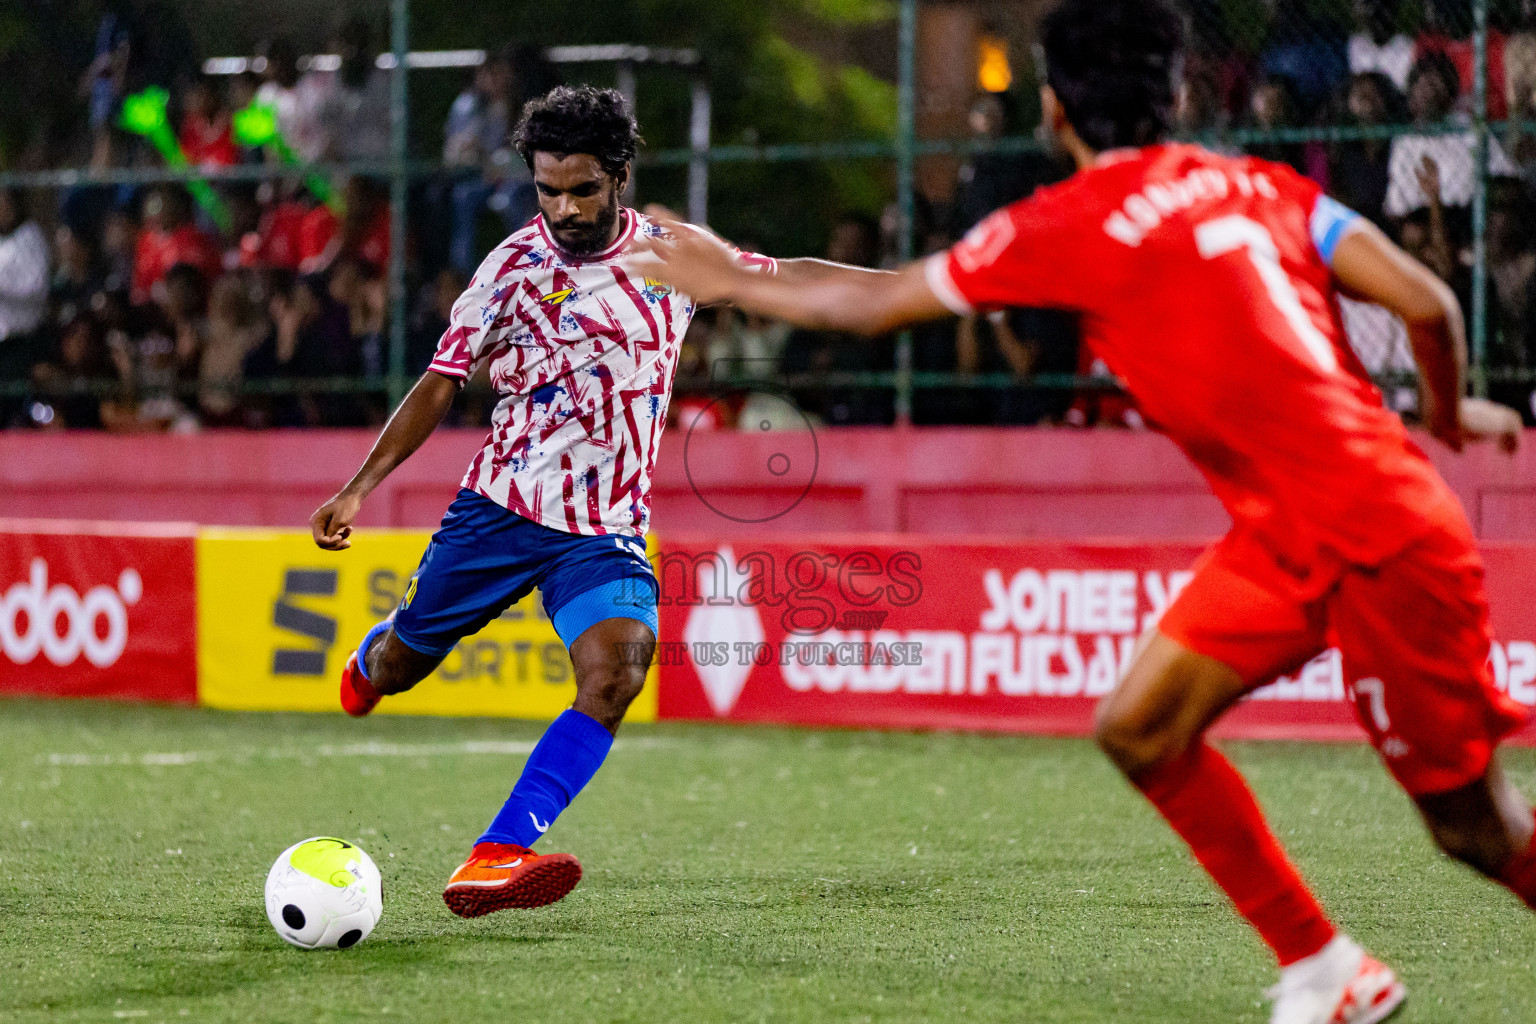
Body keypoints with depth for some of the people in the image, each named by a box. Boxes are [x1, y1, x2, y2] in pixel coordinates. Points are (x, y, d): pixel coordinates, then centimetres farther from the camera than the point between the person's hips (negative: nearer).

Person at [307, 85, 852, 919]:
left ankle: (496, 859, -31)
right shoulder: (515, 267, -5)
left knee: (617, 675, -25)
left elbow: (783, 276, 13)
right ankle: (371, 660, 51)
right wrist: (356, 490, -8)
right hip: (499, 505, -1)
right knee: (402, 665, 10)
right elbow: (441, 384, -1)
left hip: (606, 529, 1)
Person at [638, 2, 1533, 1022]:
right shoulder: (1257, 185, 9)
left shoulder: (1071, 222, -8)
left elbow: (872, 304, 4)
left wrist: (731, 281, 18)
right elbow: (1428, 303, 3)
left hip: (1377, 541, -7)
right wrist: (1449, 417, 23)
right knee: (1141, 728, 8)